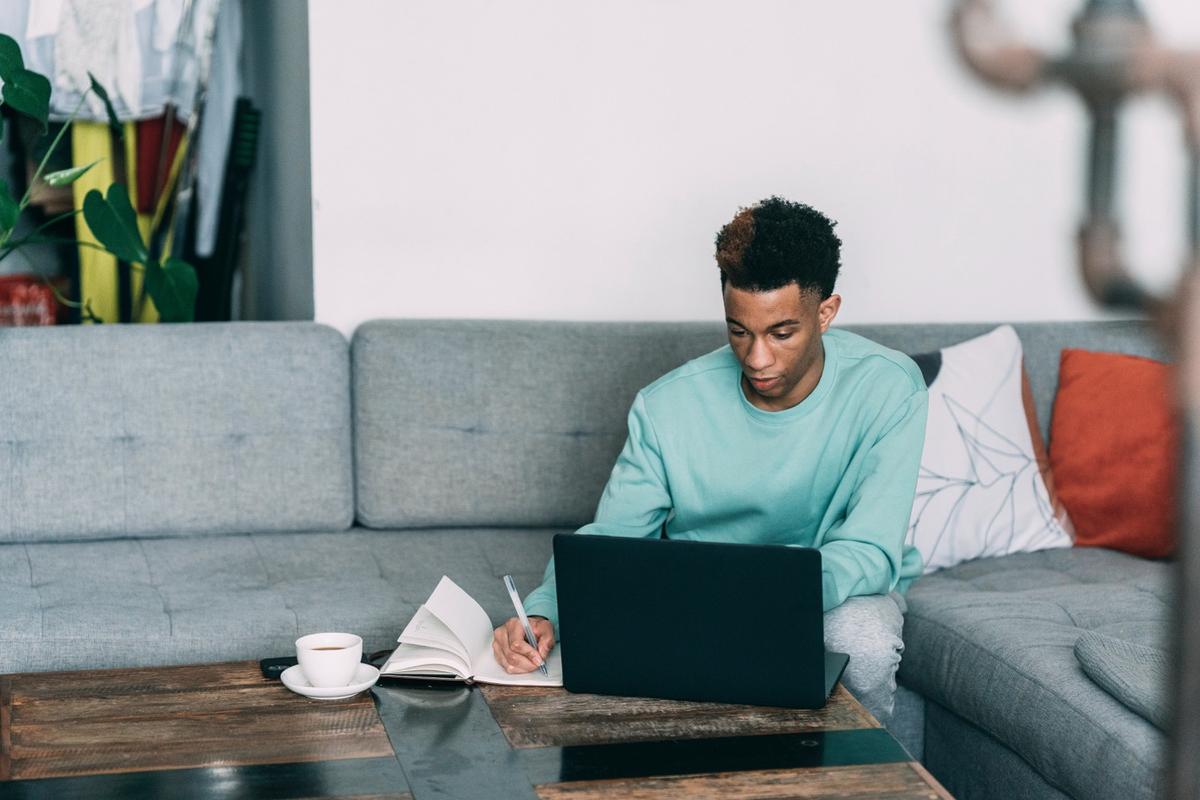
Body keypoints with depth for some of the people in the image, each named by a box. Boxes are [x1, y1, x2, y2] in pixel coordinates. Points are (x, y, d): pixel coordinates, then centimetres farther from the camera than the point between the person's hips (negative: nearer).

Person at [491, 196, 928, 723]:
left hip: (838, 589, -1)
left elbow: (869, 551, -25)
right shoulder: (668, 407, -15)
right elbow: (608, 539, -11)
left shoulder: (885, 388, -20)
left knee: (864, 641, -36)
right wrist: (543, 612, -33)